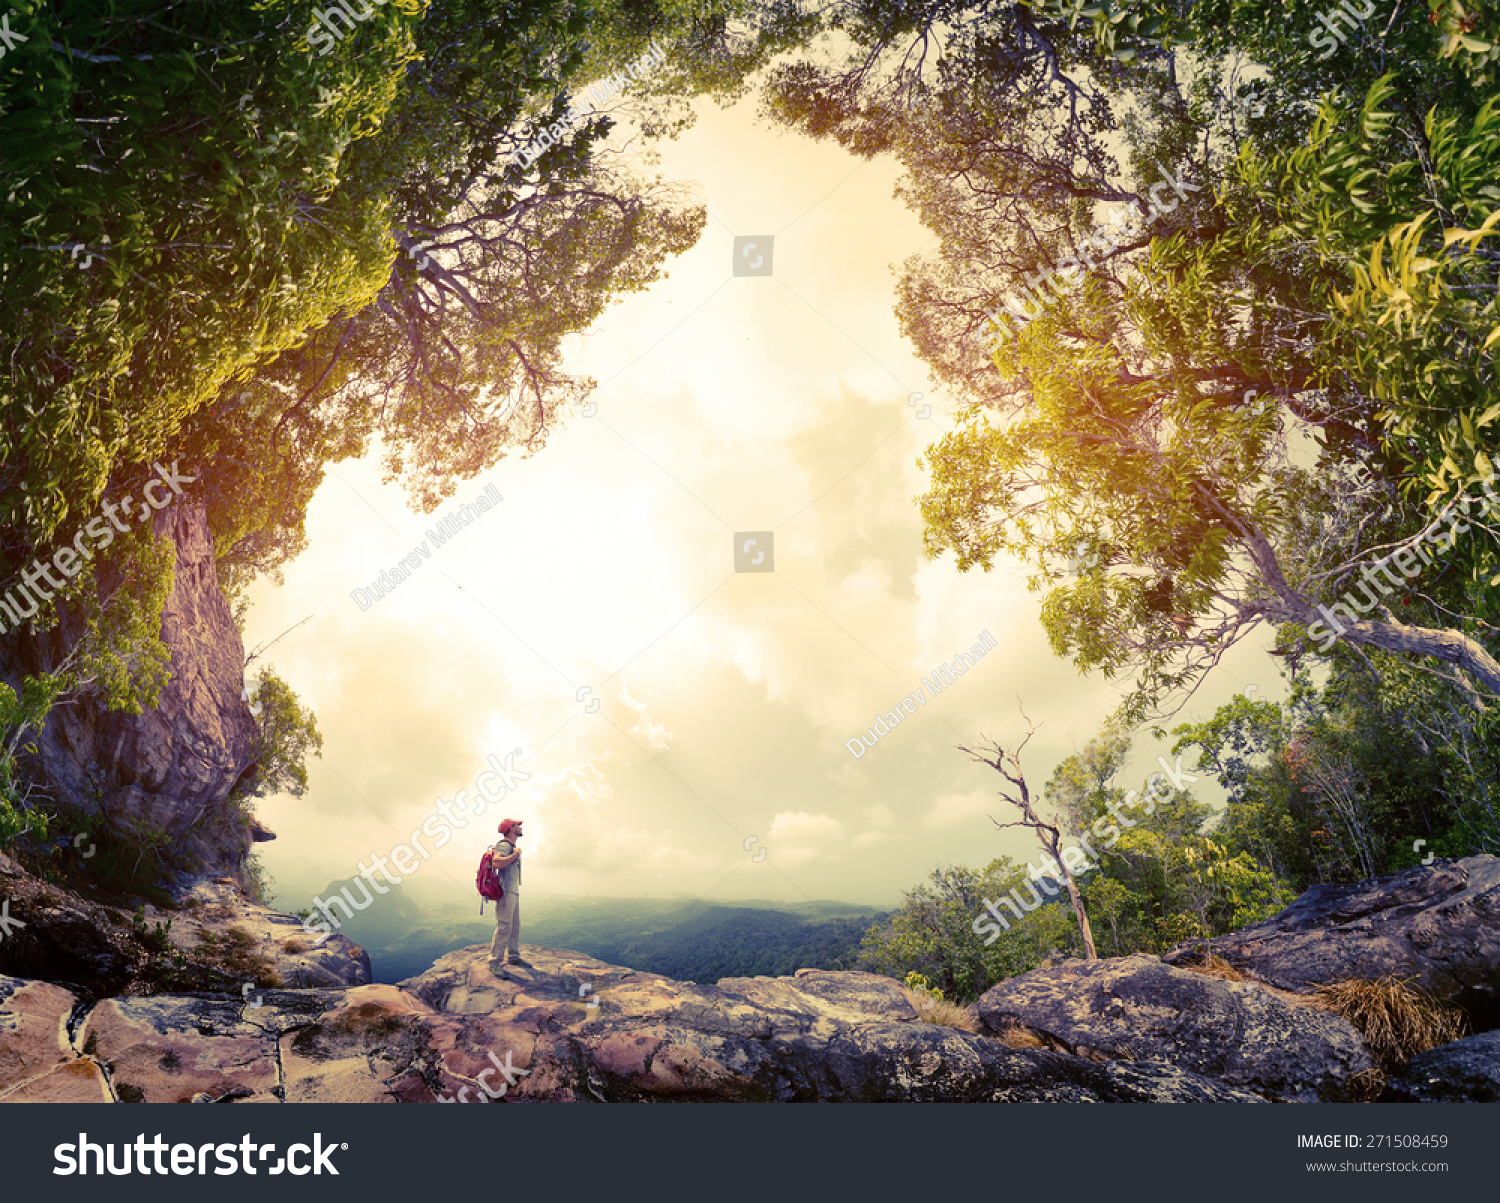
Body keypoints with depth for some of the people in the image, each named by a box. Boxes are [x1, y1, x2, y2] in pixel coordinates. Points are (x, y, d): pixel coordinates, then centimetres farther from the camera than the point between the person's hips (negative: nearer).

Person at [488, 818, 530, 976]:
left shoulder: (512, 847, 19)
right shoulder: (504, 845, -13)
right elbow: (496, 862, -31)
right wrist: (515, 855, -23)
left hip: (514, 893, 10)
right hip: (505, 892, -10)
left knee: (515, 927, 15)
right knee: (504, 928, -12)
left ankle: (513, 957, 25)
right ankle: (494, 963, -10)